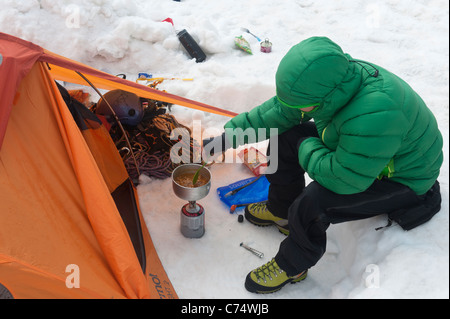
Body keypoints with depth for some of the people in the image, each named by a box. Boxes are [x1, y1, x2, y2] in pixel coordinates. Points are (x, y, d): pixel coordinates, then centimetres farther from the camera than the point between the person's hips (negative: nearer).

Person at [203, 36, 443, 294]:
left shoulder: (375, 116, -43)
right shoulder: (337, 82, -17)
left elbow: (344, 179, -35)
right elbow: (279, 111, -5)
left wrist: (306, 148, -19)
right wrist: (230, 135, -5)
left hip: (400, 182, -8)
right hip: (358, 152, 8)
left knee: (311, 203, -29)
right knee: (285, 136, 0)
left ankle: (291, 267, 2)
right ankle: (281, 212, 22)